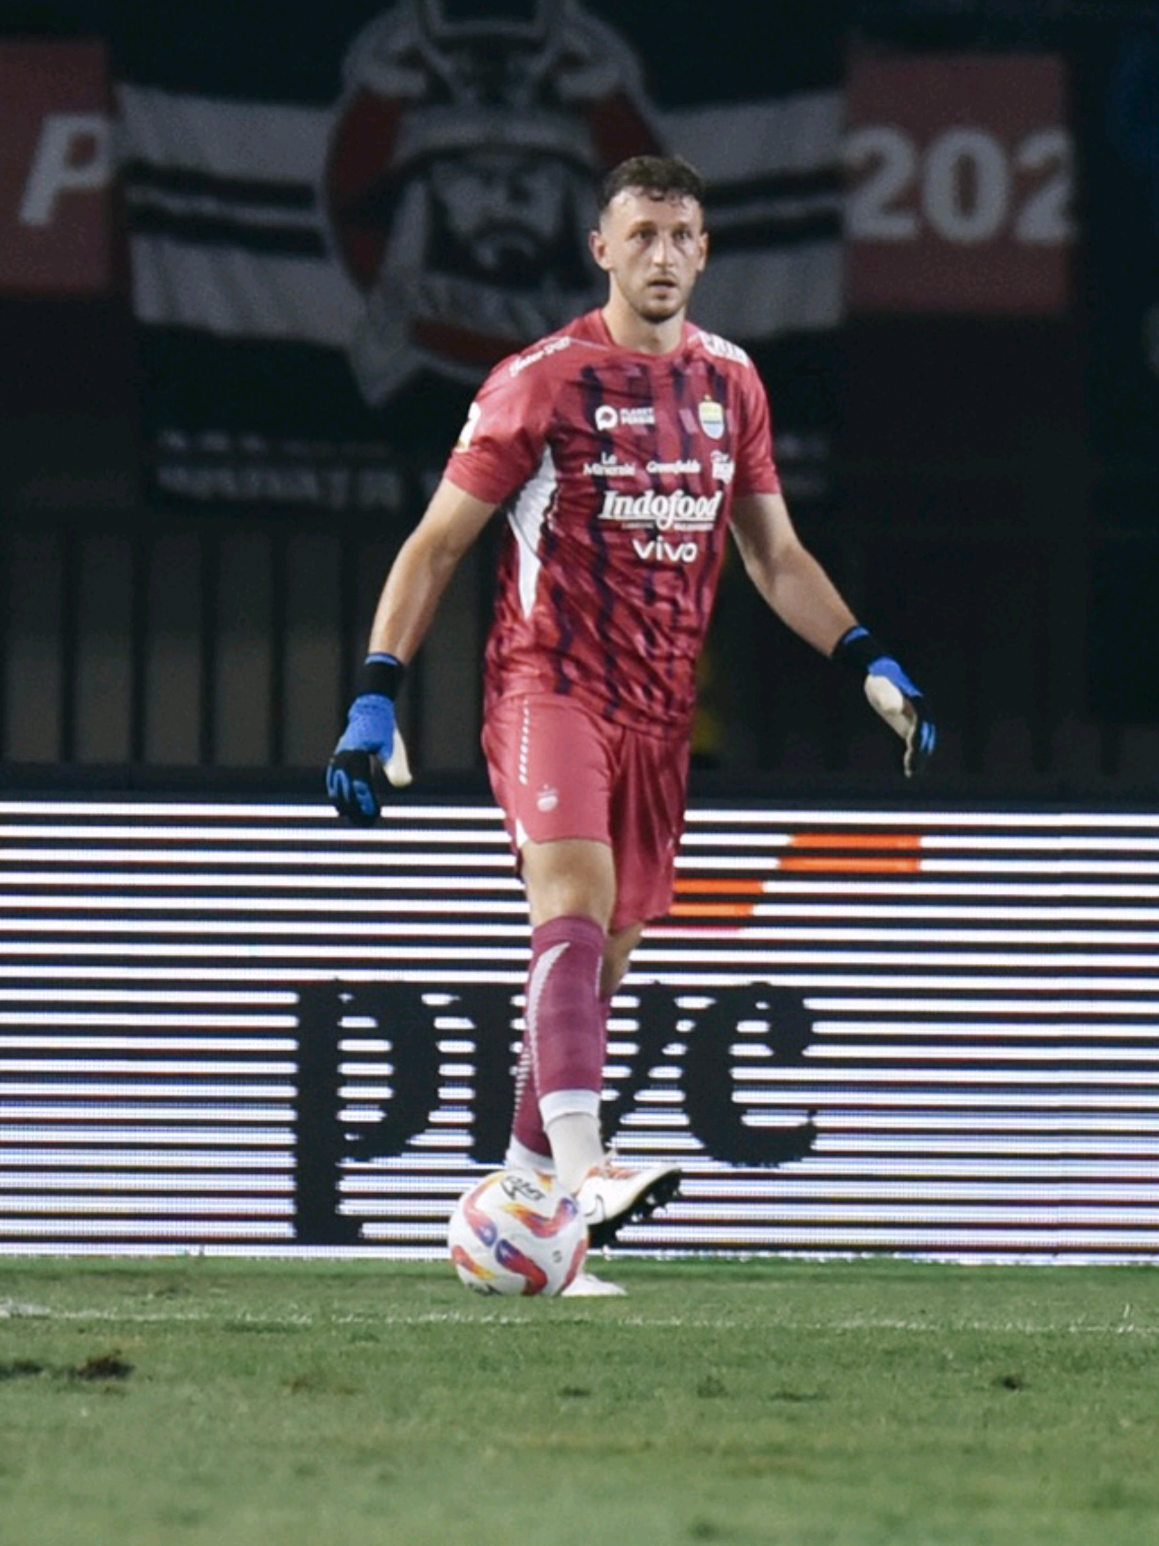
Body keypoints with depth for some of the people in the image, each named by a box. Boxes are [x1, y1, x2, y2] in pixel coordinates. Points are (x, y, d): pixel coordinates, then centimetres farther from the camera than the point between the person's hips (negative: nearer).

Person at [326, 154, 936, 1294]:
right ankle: (580, 1170, -40)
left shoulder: (730, 384, 12)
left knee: (603, 953, 9)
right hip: (548, 687, -6)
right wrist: (375, 697, -10)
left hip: (661, 711, 6)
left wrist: (869, 664, 8)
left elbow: (775, 557, 21)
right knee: (576, 899, -26)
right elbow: (435, 545, -1)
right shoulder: (541, 382, -4)